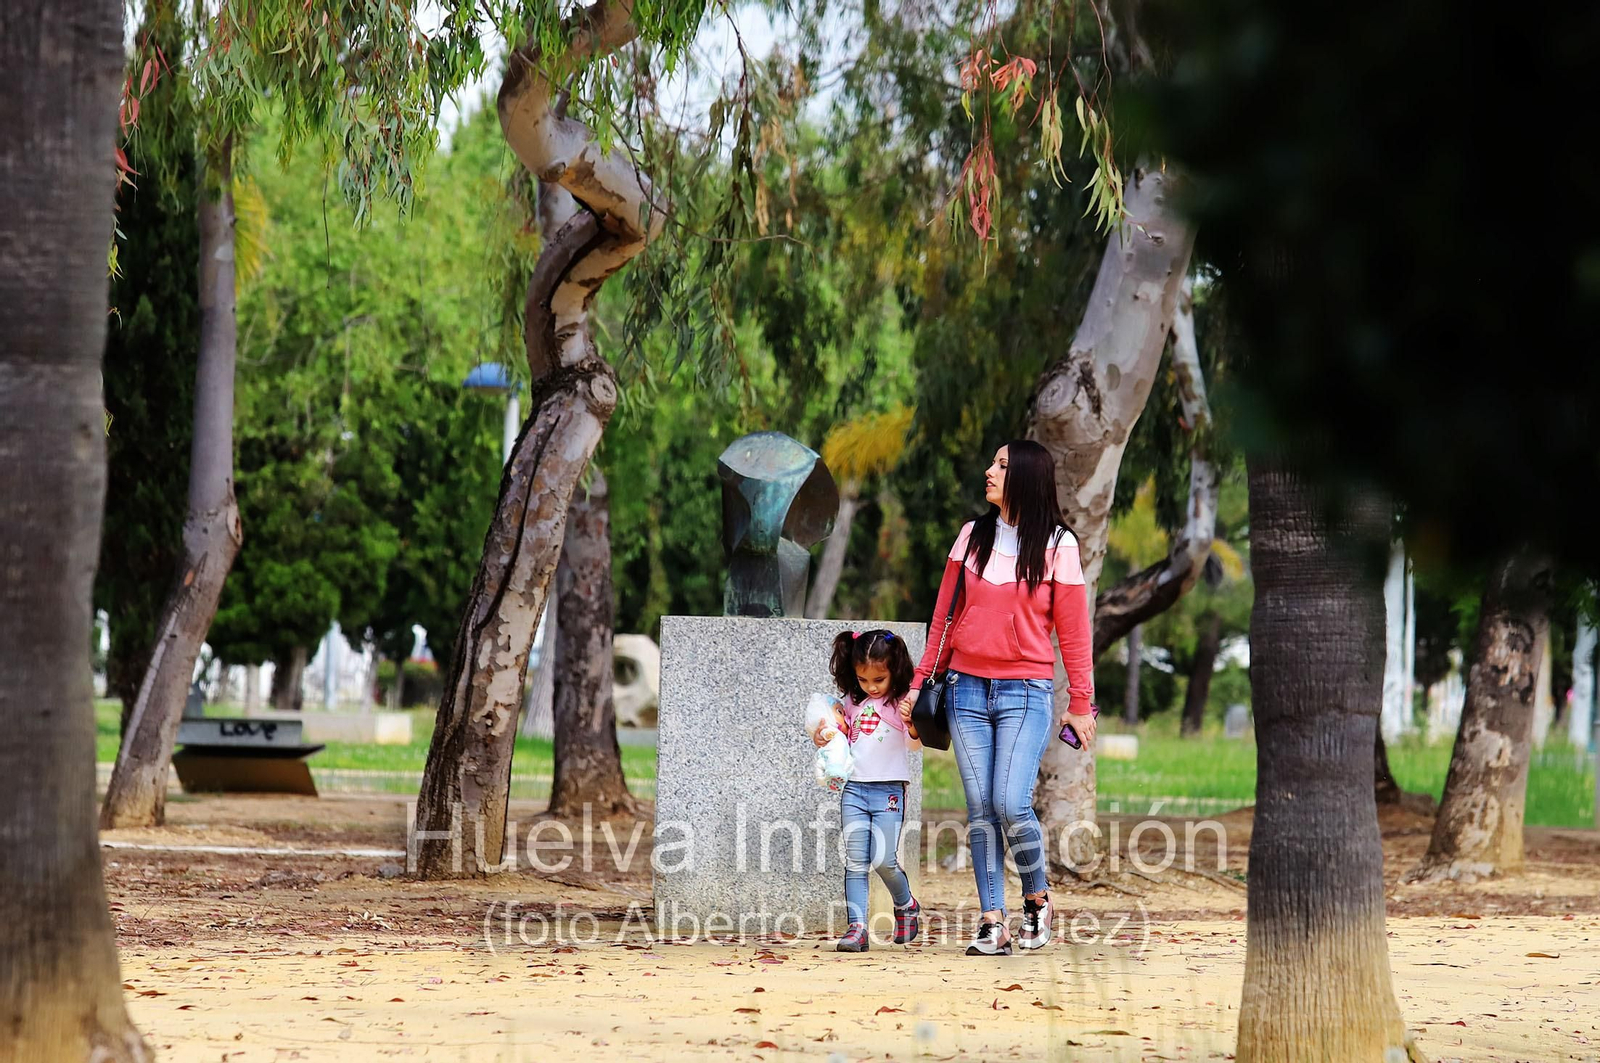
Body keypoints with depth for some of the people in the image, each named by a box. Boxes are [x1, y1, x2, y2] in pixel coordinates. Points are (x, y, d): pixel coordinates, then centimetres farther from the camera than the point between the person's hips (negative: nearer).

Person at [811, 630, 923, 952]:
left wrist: (911, 725, -34)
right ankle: (856, 928, -4)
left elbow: (914, 744, -14)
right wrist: (823, 740, 6)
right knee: (855, 862, -2)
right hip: (854, 789, 4)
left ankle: (906, 905, 20)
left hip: (889, 789, -4)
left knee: (883, 861, -9)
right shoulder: (853, 703, 12)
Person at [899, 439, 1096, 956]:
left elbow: (1073, 631, 2)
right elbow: (944, 617, 14)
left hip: (1026, 691, -3)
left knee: (1011, 805, -15)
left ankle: (1038, 900, 8)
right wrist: (921, 682, 10)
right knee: (980, 810, -1)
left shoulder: (1057, 545, 0)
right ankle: (992, 920, 1)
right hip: (968, 688, 4)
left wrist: (1081, 704, 2)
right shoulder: (972, 537, 9)